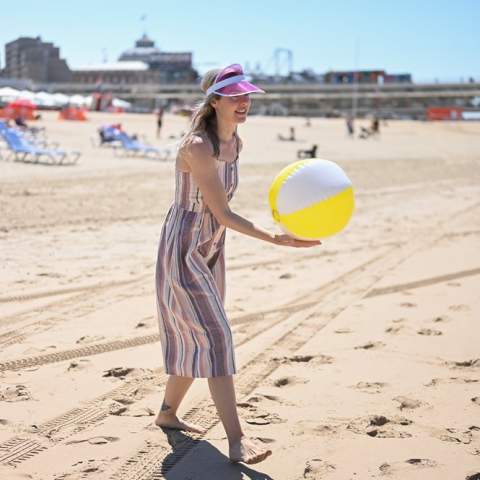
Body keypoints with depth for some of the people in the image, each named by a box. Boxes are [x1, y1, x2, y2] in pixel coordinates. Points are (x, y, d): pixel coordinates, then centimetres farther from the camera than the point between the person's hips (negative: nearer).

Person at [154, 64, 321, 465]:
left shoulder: (235, 143, 4)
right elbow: (223, 213, -24)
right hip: (183, 251, -9)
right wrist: (275, 239, -31)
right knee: (216, 337, -14)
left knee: (195, 339, 16)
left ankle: (168, 413, 34)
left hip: (211, 251, 9)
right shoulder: (198, 147, -23)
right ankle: (237, 440, -15)